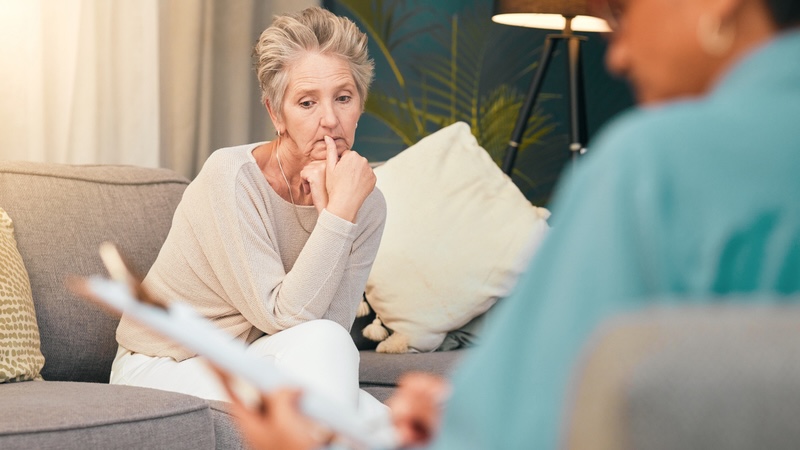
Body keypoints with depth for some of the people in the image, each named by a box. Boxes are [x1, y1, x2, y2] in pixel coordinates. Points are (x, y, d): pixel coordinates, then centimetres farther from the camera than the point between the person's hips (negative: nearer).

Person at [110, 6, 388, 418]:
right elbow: (284, 318, -25)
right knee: (319, 343, -29)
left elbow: (334, 325, -13)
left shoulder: (365, 204, -4)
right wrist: (339, 211, -28)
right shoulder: (231, 176, -21)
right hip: (163, 373, -4)